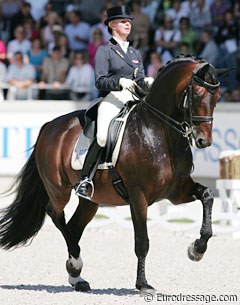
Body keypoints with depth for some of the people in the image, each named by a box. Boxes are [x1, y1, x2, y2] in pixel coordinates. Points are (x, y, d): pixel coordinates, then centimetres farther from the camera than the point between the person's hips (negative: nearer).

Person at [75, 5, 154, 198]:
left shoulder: (135, 53, 24)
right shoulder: (105, 51, 6)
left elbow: (140, 80, 18)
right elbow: (100, 81, -3)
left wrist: (147, 82, -6)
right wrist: (120, 81, -20)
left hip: (133, 100, 6)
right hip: (112, 99, -6)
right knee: (103, 137, -29)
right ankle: (84, 180, -20)